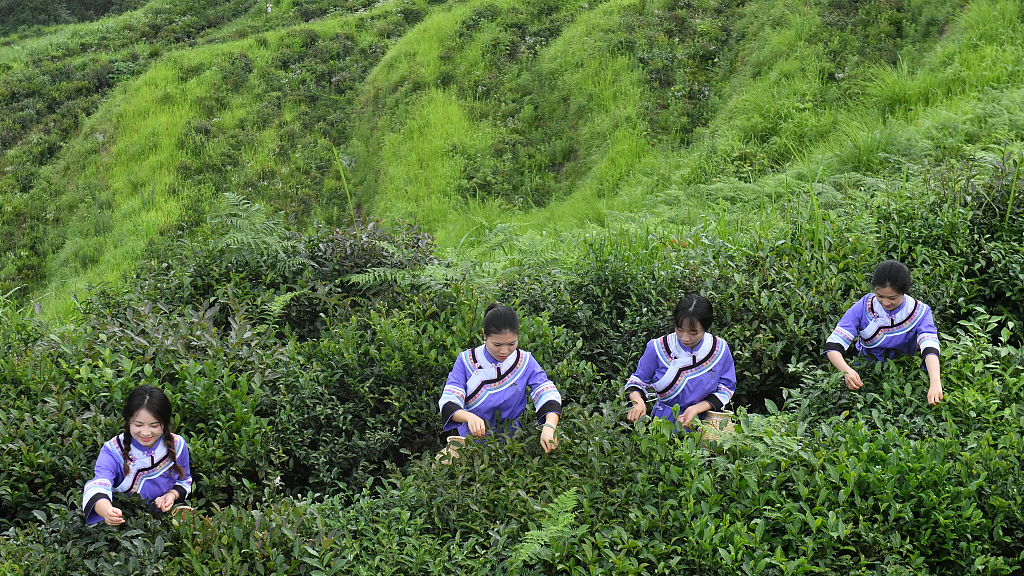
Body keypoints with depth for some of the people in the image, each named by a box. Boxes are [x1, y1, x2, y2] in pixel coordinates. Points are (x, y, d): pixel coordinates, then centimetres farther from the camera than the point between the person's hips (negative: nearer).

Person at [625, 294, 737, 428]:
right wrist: (638, 403, -16)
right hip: (663, 421, 0)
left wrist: (696, 409, -13)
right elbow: (637, 381, 6)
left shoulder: (720, 349, -4)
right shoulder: (658, 348, -5)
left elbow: (725, 391, 3)